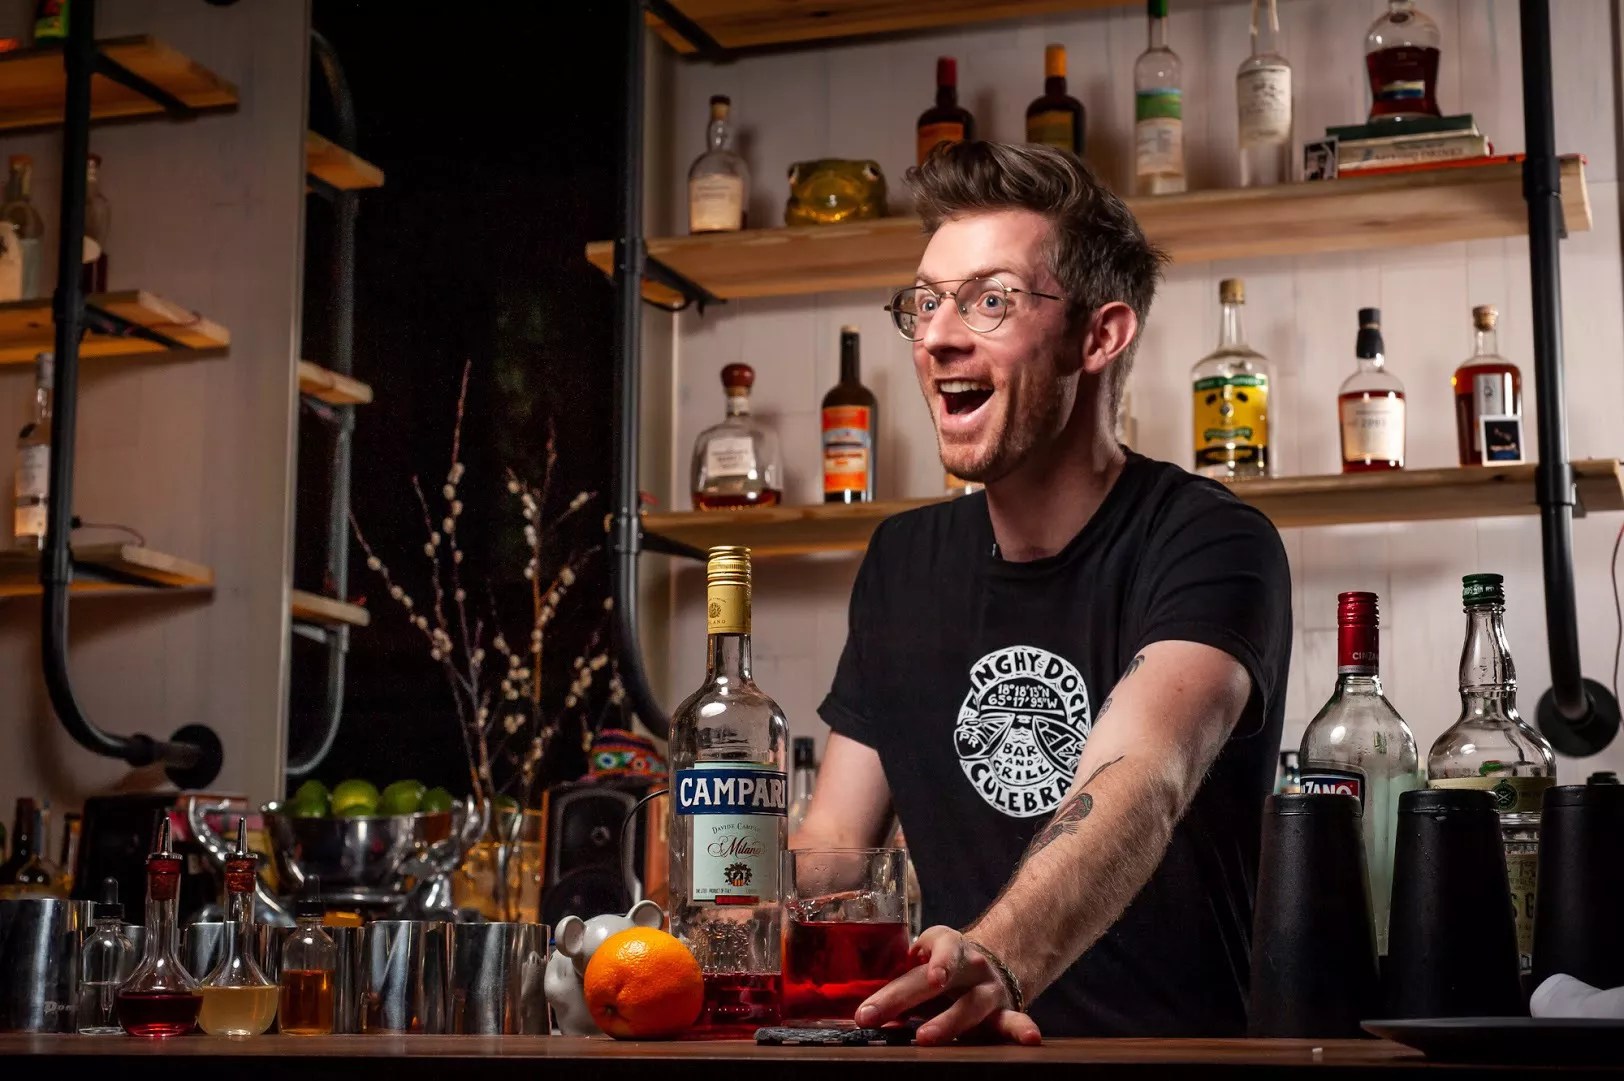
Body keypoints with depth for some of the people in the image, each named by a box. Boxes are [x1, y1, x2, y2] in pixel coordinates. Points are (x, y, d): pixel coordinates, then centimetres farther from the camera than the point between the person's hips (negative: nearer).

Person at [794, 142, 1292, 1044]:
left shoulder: (1211, 547, -10)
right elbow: (833, 841, 9)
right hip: (965, 1051, 5)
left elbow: (1138, 787, -28)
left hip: (1180, 1047, -4)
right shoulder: (904, 563, 10)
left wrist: (996, 966, -46)